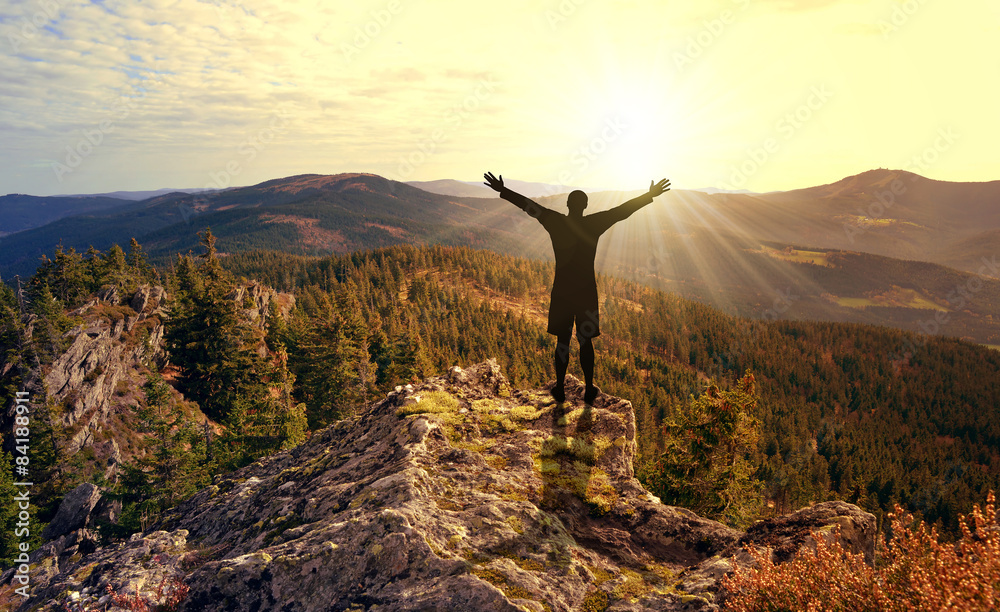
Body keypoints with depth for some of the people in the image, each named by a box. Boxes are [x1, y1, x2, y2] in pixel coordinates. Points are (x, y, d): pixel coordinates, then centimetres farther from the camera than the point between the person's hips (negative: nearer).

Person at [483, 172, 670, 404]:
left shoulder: (556, 223, -7)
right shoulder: (593, 224, -8)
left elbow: (529, 206, -2)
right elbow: (623, 210, -3)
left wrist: (503, 191, 5)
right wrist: (650, 195, 6)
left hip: (562, 290, 1)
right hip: (586, 291, 0)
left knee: (562, 341, 9)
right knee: (586, 341, 9)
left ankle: (560, 388, 16)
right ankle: (589, 389, 16)